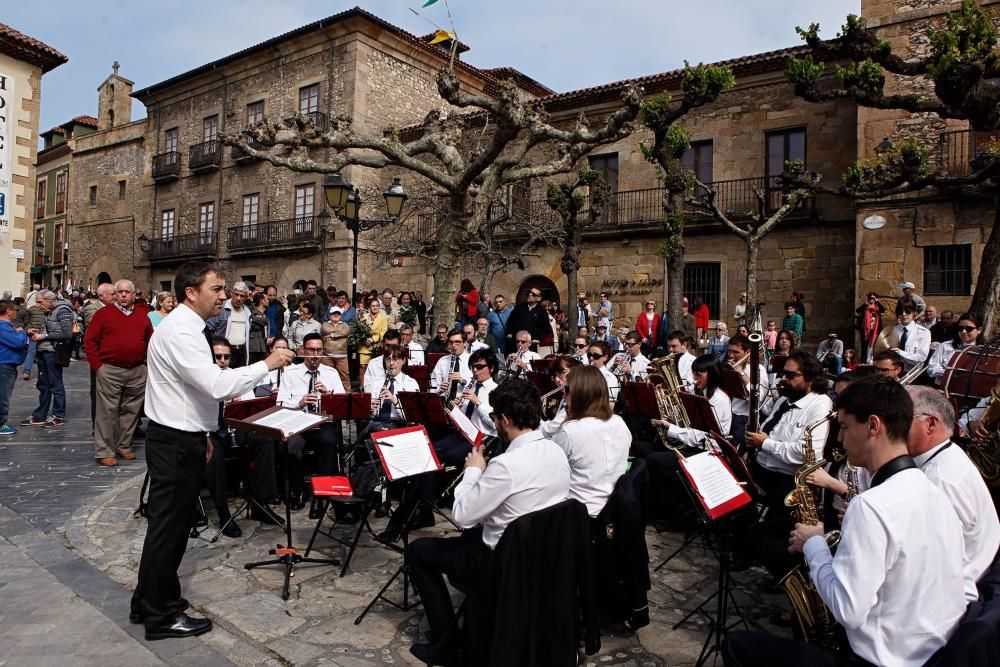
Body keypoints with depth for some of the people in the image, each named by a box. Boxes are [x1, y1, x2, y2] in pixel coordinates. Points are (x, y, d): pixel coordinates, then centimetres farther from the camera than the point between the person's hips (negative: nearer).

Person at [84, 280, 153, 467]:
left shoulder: (143, 315, 11)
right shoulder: (103, 314, 2)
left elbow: (150, 341, 13)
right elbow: (90, 340, 1)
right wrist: (97, 365, -6)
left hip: (138, 372, 3)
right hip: (109, 371, -3)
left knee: (131, 411, 11)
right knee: (107, 411, -1)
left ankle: (124, 446, 24)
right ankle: (104, 451, 6)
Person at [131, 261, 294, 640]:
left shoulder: (186, 327, 12)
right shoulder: (179, 331, -21)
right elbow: (217, 385, -32)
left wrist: (202, 434, 22)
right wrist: (266, 365, -23)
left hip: (183, 439, 10)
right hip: (174, 443, -10)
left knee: (172, 523, 20)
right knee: (168, 526, 3)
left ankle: (151, 601, 36)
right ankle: (160, 616, 18)